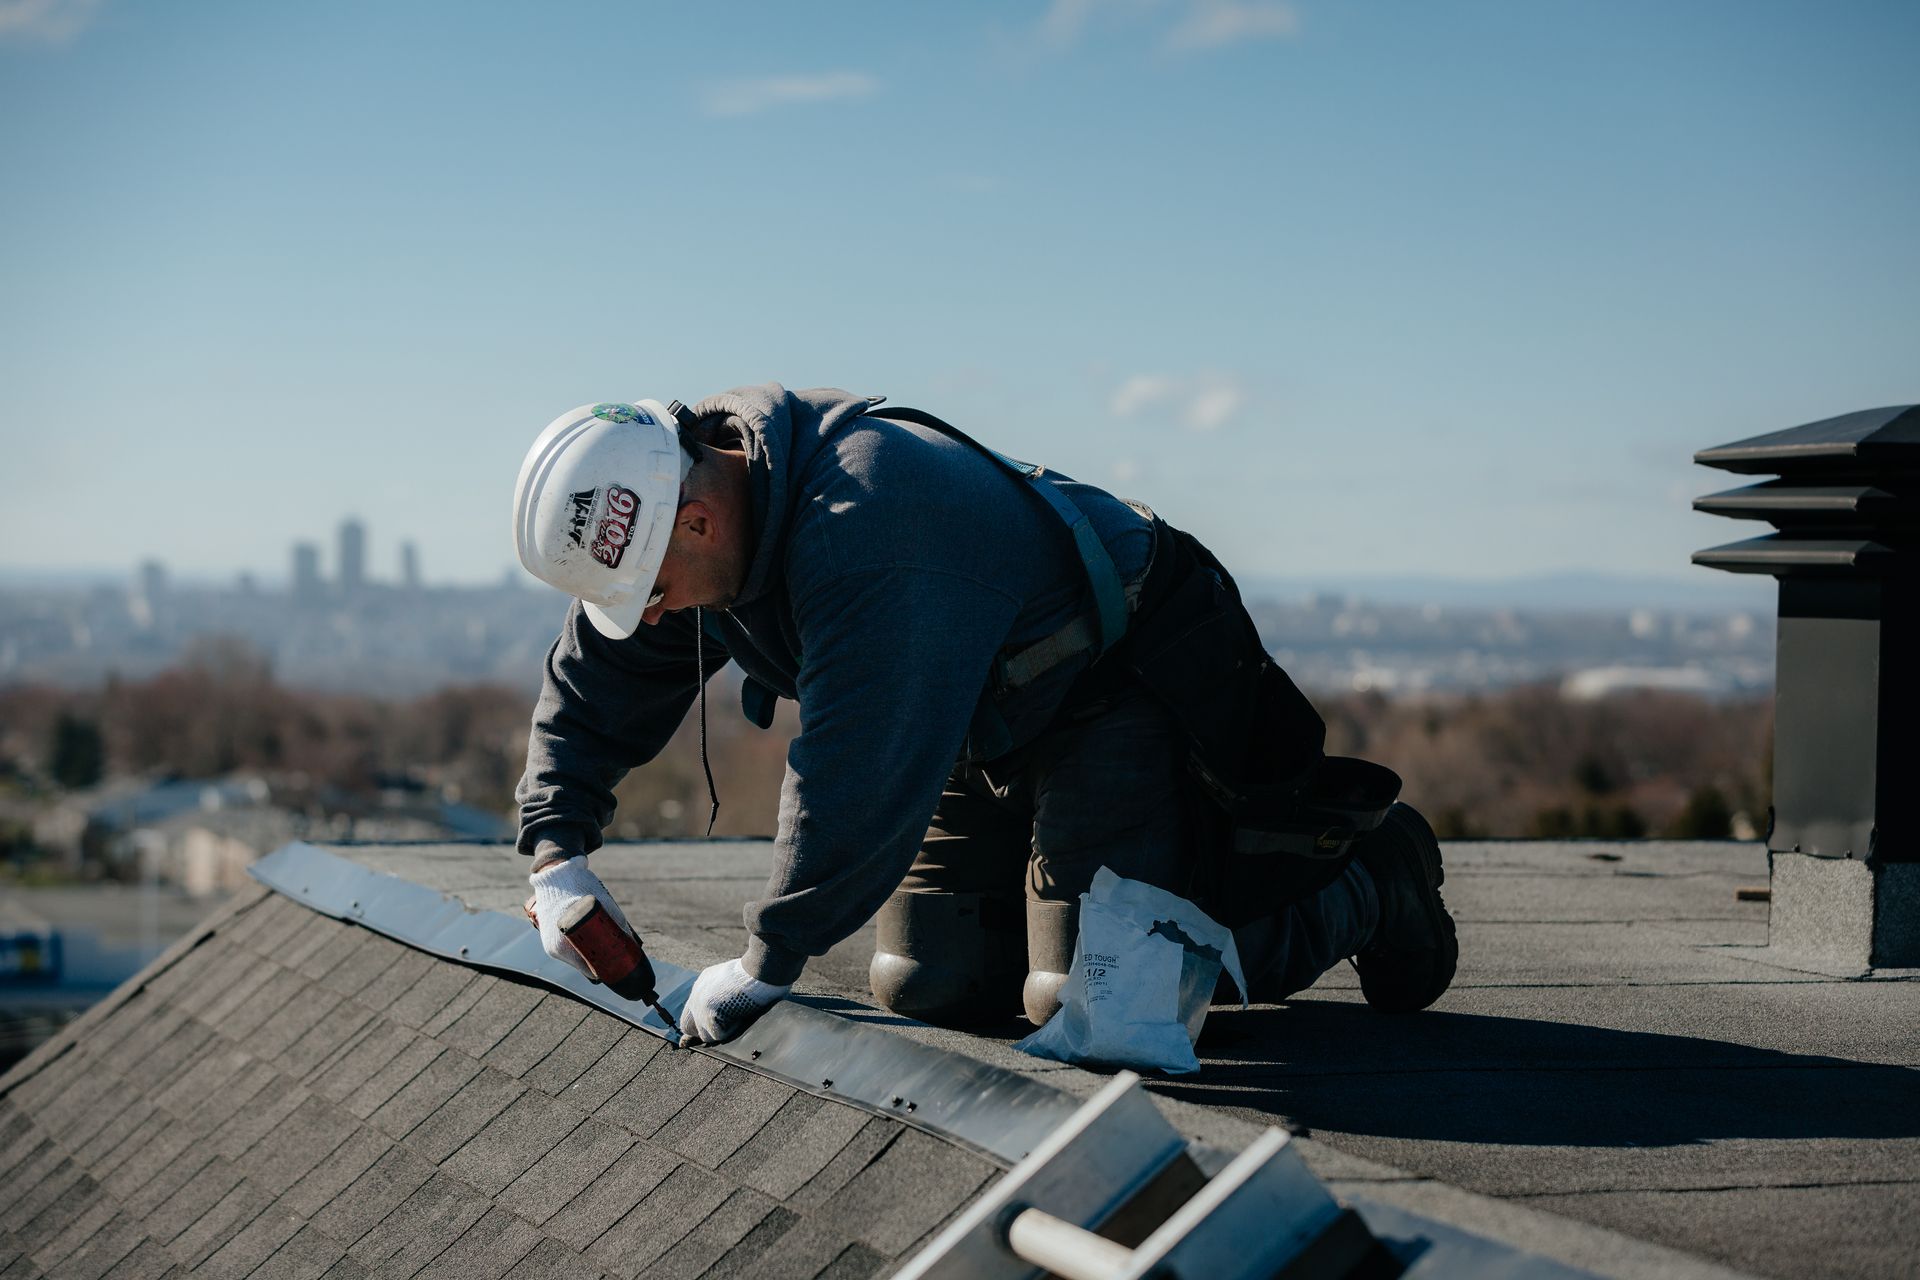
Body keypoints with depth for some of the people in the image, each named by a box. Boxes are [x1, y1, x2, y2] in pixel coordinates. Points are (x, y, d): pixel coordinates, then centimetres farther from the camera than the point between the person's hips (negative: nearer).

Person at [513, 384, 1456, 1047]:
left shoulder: (864, 525, -37)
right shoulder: (680, 494, -8)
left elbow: (856, 774, -37)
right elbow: (592, 688, 5)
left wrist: (764, 967, -29)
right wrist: (556, 852, -7)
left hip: (1116, 694, -9)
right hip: (985, 729, 9)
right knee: (928, 988, 2)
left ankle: (1368, 883, 6)